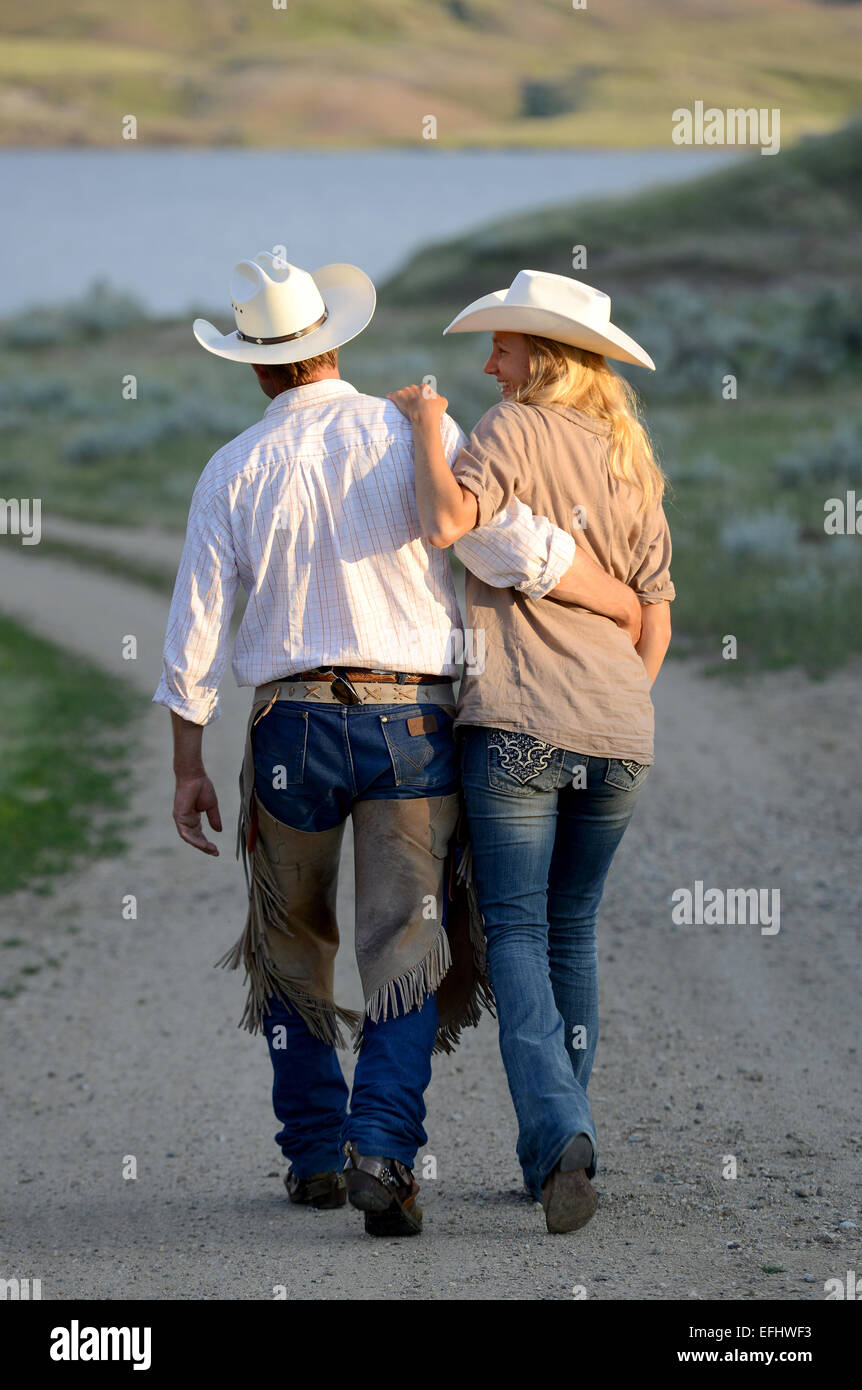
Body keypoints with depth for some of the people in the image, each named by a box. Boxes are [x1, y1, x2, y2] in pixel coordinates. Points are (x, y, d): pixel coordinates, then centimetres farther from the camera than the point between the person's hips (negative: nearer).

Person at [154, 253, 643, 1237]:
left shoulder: (235, 470, 2)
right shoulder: (417, 435, -3)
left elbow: (195, 629, 1)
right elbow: (514, 547, -13)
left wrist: (187, 764, 9)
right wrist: (627, 603, 1)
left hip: (292, 724, 1)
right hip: (412, 722, -1)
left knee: (292, 953, 19)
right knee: (407, 959, -2)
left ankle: (316, 1157, 21)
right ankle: (382, 1151, -21)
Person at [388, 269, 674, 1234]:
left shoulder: (515, 428, -4)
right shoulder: (629, 460, 14)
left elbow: (445, 522, -23)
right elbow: (657, 619, 15)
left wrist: (426, 422, -9)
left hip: (515, 724, -6)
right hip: (617, 736, 6)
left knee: (516, 931, -3)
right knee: (572, 932, 16)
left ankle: (558, 1130, -21)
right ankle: (558, 1150, 17)